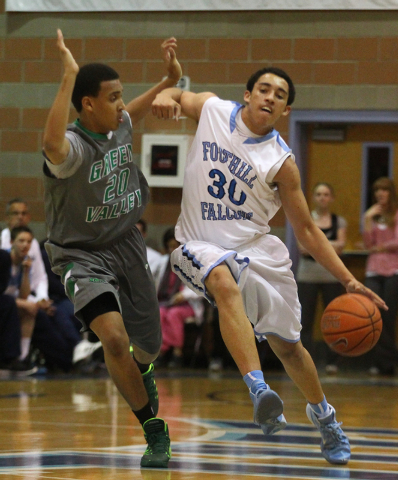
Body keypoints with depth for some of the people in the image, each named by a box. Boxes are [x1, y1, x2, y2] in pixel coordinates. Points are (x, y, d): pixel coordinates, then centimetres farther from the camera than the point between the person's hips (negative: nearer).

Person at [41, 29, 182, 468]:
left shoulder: (119, 127, -4)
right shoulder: (72, 146, -27)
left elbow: (141, 108, 22)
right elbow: (52, 144, -54)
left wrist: (170, 79, 4)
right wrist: (68, 77, -53)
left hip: (127, 247, 7)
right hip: (81, 255, -6)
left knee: (148, 345, 16)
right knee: (114, 337, -28)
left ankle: (141, 370, 56)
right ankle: (154, 431, -10)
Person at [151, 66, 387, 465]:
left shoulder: (281, 163, -8)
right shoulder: (212, 110, -5)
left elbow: (306, 230, -2)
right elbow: (176, 97, 13)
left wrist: (349, 281, -11)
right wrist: (164, 98, -15)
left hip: (256, 249, 2)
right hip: (202, 245, -1)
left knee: (287, 344, 10)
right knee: (225, 283, -37)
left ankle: (322, 415, 38)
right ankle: (259, 391, -47)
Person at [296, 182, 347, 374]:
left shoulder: (339, 221, 9)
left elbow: (340, 246, -5)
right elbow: (303, 247, -6)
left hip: (332, 277, 0)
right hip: (307, 276, 0)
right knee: (305, 321, -5)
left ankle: (332, 362, 6)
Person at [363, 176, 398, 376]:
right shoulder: (372, 215, 14)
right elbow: (368, 244, 4)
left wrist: (379, 247, 1)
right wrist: (368, 220, -4)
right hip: (374, 271, 4)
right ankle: (381, 361, -4)